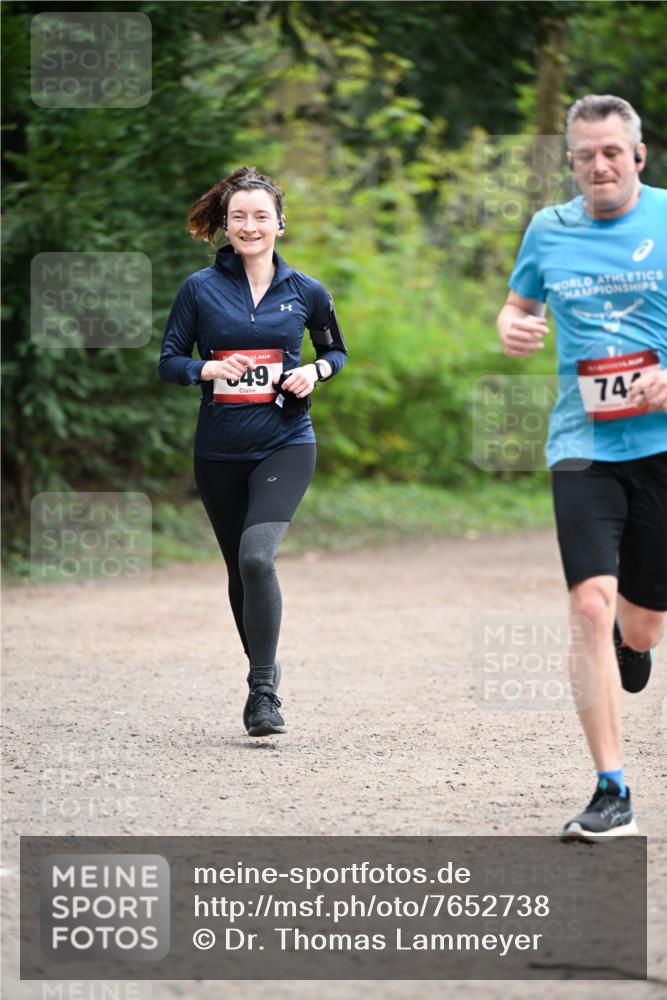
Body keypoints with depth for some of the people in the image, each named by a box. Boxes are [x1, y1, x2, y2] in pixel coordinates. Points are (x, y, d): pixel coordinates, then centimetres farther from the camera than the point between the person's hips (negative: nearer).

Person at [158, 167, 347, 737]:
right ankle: (264, 666, 33)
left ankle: (263, 692, -15)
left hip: (285, 444, -2)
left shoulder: (306, 292, 2)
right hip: (219, 452, 2)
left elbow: (336, 351, 16)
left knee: (256, 556, -21)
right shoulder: (201, 289, 0)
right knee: (239, 569, 12)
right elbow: (169, 362, 2)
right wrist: (209, 369, -18)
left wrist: (315, 372, -6)